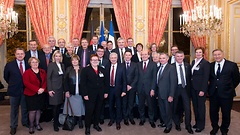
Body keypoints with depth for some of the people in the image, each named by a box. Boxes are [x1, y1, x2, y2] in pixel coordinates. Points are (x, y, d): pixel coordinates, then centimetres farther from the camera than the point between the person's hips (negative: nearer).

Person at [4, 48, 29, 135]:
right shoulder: (9, 65, -5)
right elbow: (6, 77, 7)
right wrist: (12, 84, 7)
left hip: (26, 90, 1)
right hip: (14, 90, -1)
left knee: (25, 108, 15)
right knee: (14, 109, 11)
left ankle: (25, 122, 34)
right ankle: (13, 126, 24)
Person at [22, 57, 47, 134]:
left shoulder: (43, 72, 9)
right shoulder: (27, 72, -4)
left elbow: (45, 81, 4)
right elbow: (26, 83, -15)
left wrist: (43, 88, -15)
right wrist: (37, 89, -22)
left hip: (41, 94, 4)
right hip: (31, 94, -4)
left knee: (38, 109, 11)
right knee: (32, 110, -3)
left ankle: (37, 124, 25)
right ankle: (31, 125, 13)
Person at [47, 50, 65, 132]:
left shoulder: (62, 65, 10)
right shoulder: (51, 65, -7)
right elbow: (48, 78, -10)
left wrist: (64, 88, 8)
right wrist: (49, 90, -15)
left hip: (61, 88, 5)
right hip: (54, 88, -5)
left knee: (59, 105, 10)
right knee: (55, 106, 1)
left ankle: (57, 121, 26)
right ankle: (55, 124, 14)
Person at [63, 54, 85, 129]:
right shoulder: (68, 69, 2)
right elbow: (65, 81, 0)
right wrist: (66, 91, -8)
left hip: (80, 92, 0)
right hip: (71, 92, 0)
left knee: (80, 106, 7)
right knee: (72, 107, 4)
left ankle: (80, 121, 22)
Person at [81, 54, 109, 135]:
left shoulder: (103, 70, 7)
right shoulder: (85, 70, -5)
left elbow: (106, 82, 9)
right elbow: (83, 83, -9)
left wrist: (106, 92, 4)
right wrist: (85, 94, -14)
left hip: (100, 95, 4)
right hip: (90, 95, -4)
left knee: (98, 110, 14)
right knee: (89, 111, 3)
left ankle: (96, 124, 31)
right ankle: (87, 127, 19)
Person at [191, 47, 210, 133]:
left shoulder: (205, 63, -11)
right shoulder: (193, 62, 10)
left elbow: (206, 77, -14)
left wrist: (203, 90, -18)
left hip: (200, 88, -6)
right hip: (193, 87, 6)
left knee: (201, 106, 5)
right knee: (195, 105, 14)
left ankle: (201, 125, 19)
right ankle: (197, 122, 28)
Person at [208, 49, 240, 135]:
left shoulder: (232, 65, -8)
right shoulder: (210, 65, 2)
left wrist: (230, 88, 3)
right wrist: (213, 86, 6)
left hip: (226, 94, -2)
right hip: (213, 93, 3)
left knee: (226, 113, 12)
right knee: (213, 112, 13)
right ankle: (215, 127, 36)